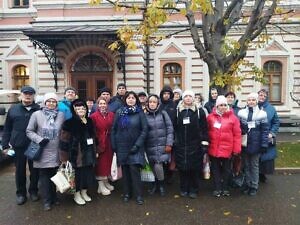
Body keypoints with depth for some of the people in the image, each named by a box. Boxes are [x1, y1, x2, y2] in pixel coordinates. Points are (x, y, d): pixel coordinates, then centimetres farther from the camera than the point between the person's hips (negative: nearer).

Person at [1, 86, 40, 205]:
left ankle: (33, 191, 29)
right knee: (20, 170, 11)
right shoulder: (13, 109, 5)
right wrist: (5, 145, 4)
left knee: (35, 170, 10)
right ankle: (21, 193, 28)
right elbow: (7, 129, 8)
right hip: (19, 146, 1)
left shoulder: (39, 110, 0)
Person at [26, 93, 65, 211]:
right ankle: (47, 201, 19)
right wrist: (39, 139, -14)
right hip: (42, 152, -2)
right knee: (44, 176, 5)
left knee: (54, 175, 13)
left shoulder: (61, 115, 3)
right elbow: (29, 131, 0)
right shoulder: (37, 114, -4)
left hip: (56, 152, 2)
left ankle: (53, 197, 31)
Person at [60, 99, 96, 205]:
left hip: (88, 153, 6)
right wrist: (64, 157, -14)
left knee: (87, 173, 13)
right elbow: (64, 141, -12)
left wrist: (95, 151, 17)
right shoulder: (69, 123, -10)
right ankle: (77, 194, 23)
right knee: (77, 174, 3)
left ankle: (84, 192, 32)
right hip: (76, 154, -6)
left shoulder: (89, 121, 9)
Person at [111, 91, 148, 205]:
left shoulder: (140, 113, -1)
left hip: (135, 146, -2)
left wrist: (137, 144, -11)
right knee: (125, 169, 7)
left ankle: (138, 195, 4)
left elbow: (144, 129, -5)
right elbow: (114, 129, 6)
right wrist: (113, 145, 1)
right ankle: (126, 193, 20)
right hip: (122, 146, 2)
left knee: (134, 169, -8)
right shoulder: (119, 112, 5)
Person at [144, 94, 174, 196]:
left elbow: (170, 129, -1)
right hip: (150, 146, 2)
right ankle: (157, 183, 30)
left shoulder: (163, 113, 1)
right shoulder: (145, 115, 3)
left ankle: (161, 184, 17)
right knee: (153, 167, 3)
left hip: (162, 145, -1)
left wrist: (169, 144, -6)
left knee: (158, 166, -10)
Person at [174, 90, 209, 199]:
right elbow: (174, 127, 8)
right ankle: (184, 189, 22)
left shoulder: (199, 111, 1)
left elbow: (204, 128, -1)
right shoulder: (178, 111, 6)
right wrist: (173, 142, 6)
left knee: (194, 168, 3)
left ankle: (193, 190, 19)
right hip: (180, 145, 2)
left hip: (195, 145, -1)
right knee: (182, 168, 6)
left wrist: (204, 143, -6)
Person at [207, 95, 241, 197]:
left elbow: (237, 134, -3)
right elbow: (206, 132, 7)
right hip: (214, 149, 1)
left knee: (226, 169, 12)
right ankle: (217, 188, 24)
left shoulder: (233, 117, -3)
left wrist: (237, 149, -5)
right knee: (215, 169, 11)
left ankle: (225, 188, 29)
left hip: (227, 149, -1)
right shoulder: (210, 117, 1)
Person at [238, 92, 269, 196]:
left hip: (255, 144, -2)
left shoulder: (262, 113, -4)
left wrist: (264, 145, -9)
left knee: (254, 165, 9)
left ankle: (254, 186, 22)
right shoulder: (241, 113, 1)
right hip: (244, 144, 2)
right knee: (246, 165, 13)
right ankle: (247, 184, 28)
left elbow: (265, 130, -5)